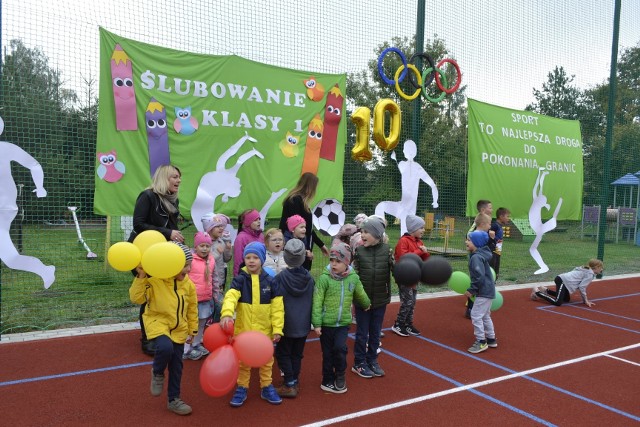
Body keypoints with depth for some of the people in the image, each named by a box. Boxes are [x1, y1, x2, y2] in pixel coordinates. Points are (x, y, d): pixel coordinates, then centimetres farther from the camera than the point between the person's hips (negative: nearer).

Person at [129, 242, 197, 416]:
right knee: (165, 348, -33)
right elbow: (136, 298, -20)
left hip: (178, 328, 5)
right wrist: (141, 277, -30)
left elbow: (192, 309, 10)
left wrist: (193, 330, 13)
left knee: (177, 366, 10)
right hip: (158, 322, -5)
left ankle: (174, 400, 29)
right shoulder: (155, 279, -16)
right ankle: (157, 373, 2)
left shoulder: (189, 284, -1)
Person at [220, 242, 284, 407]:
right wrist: (226, 314, -44)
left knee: (266, 360, 15)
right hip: (243, 329, -1)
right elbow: (230, 297, -25)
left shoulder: (269, 281, -4)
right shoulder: (239, 279, -7)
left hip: (264, 330, 1)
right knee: (243, 361, 13)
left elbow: (277, 307, -2)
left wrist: (277, 329, -6)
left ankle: (267, 387, 33)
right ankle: (242, 388, 30)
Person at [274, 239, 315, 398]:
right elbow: (313, 301, 4)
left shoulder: (280, 277, -17)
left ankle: (289, 385, 9)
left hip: (286, 324, -4)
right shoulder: (309, 278, -4)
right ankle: (295, 382, 24)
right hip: (303, 324, 4)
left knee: (283, 353, 10)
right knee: (297, 354, 17)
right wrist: (311, 320, 15)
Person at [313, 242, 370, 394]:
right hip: (326, 323, -1)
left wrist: (366, 305, 32)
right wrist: (317, 323, -13)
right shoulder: (324, 278, -14)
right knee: (328, 353, 9)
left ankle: (340, 376, 14)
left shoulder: (353, 278, -4)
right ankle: (328, 380, 28)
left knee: (340, 348, -13)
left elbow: (361, 294, 16)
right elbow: (317, 302, -13)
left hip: (343, 323, 2)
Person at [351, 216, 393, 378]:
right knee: (362, 333, 10)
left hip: (380, 300, 2)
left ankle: (372, 361, 33)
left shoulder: (386, 250, -6)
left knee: (375, 333, 16)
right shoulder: (359, 251, -9)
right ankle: (359, 363, 26)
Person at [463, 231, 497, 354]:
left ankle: (481, 342, 2)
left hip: (484, 292, -11)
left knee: (476, 315, -5)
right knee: (485, 316, 20)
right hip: (488, 291, 11)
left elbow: (480, 277, -26)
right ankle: (491, 339, 31)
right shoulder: (480, 255, 11)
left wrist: (471, 290, -18)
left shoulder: (476, 257, -21)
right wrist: (473, 289, 16)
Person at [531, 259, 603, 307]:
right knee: (558, 302, -24)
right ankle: (537, 292, -16)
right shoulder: (590, 274, -7)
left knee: (566, 299, 30)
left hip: (563, 280, 11)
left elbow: (581, 286, 24)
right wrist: (585, 300, -3)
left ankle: (545, 290, 23)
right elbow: (581, 287, -13)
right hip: (562, 281, -11)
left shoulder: (586, 270, 22)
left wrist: (585, 300, 20)